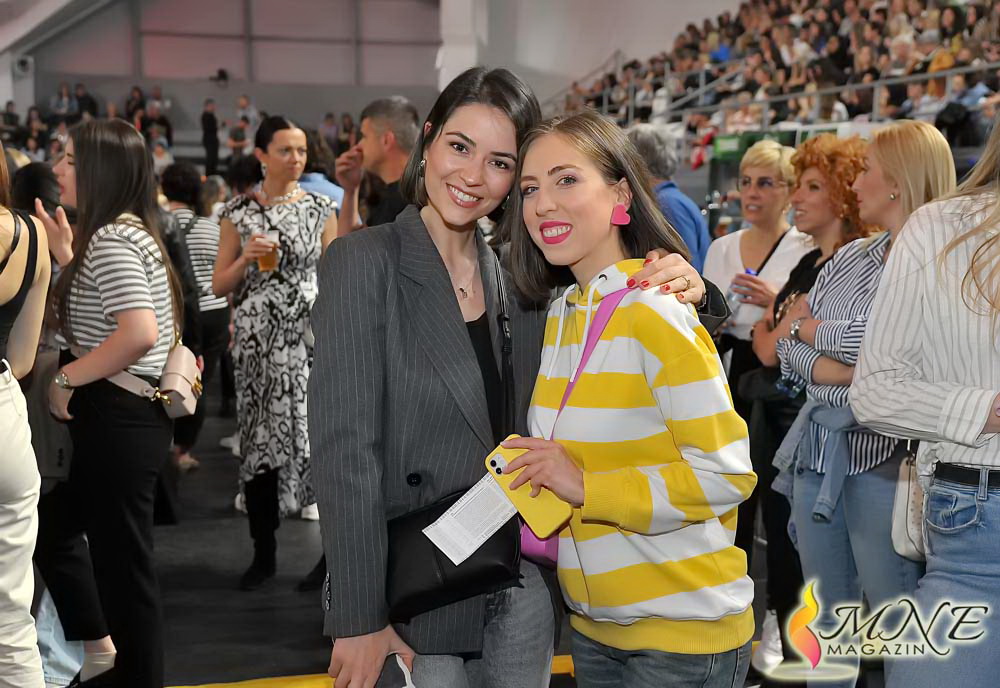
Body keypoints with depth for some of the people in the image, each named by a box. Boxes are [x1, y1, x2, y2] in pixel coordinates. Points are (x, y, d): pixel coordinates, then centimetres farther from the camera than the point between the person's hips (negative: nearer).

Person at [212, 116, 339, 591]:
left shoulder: (321, 208, 5)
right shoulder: (239, 211, 5)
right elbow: (219, 286, 6)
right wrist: (246, 258, -12)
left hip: (309, 338, -1)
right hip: (257, 340, 1)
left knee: (311, 437, -11)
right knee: (259, 442, 6)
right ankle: (263, 554, 18)